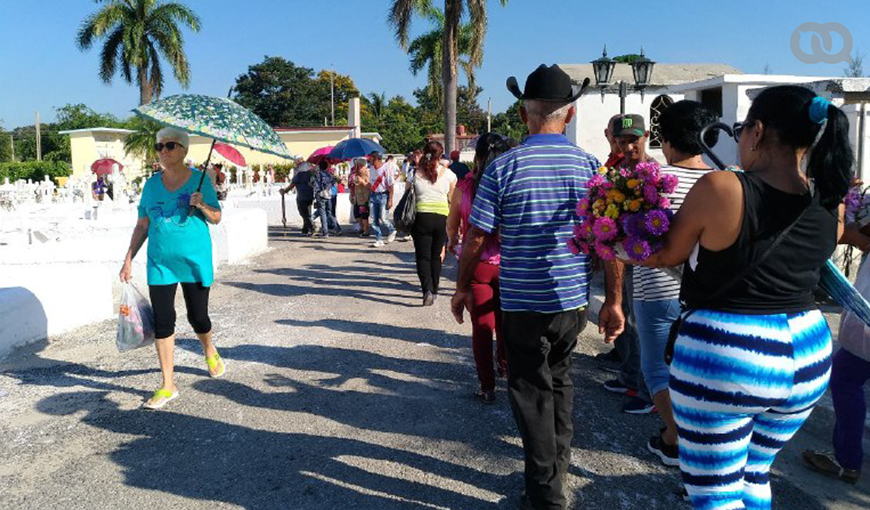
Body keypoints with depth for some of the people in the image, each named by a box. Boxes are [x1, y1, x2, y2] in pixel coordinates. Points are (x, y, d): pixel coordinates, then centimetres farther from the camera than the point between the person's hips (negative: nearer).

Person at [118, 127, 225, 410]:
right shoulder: (152, 184, 9)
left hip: (195, 259, -3)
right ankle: (168, 385, 11)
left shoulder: (199, 180, 0)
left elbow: (216, 219, 1)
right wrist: (128, 259, 8)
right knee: (163, 322, 1)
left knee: (197, 317, 5)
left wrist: (202, 205, -19)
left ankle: (210, 351, 40)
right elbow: (142, 225, 13)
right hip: (160, 262, 3)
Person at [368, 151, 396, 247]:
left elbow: (390, 186, -12)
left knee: (383, 218, -8)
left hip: (383, 195, -6)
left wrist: (390, 200, -15)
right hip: (373, 195, 6)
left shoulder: (385, 169, -12)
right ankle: (379, 240, 13)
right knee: (374, 220, 4)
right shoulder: (370, 168, 6)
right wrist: (369, 197, 12)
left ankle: (392, 231, 21)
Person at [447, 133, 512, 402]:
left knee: (481, 325, 11)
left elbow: (452, 226, 6)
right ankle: (504, 366, 44)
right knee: (505, 322, 23)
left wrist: (453, 242, 28)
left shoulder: (464, 187, -9)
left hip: (475, 264, -1)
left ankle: (487, 386, 16)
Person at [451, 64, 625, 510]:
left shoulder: (503, 167, -10)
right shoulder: (590, 165, -3)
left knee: (532, 394, 9)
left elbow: (476, 237, -8)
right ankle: (558, 464, 41)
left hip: (521, 302, -3)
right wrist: (613, 301, 4)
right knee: (559, 377, 25)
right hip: (572, 299, 4)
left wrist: (462, 287, 6)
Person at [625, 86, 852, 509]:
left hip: (724, 359, -7)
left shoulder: (721, 189, -18)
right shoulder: (831, 204, -1)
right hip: (808, 354, 7)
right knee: (755, 474, 28)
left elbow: (664, 256, -6)